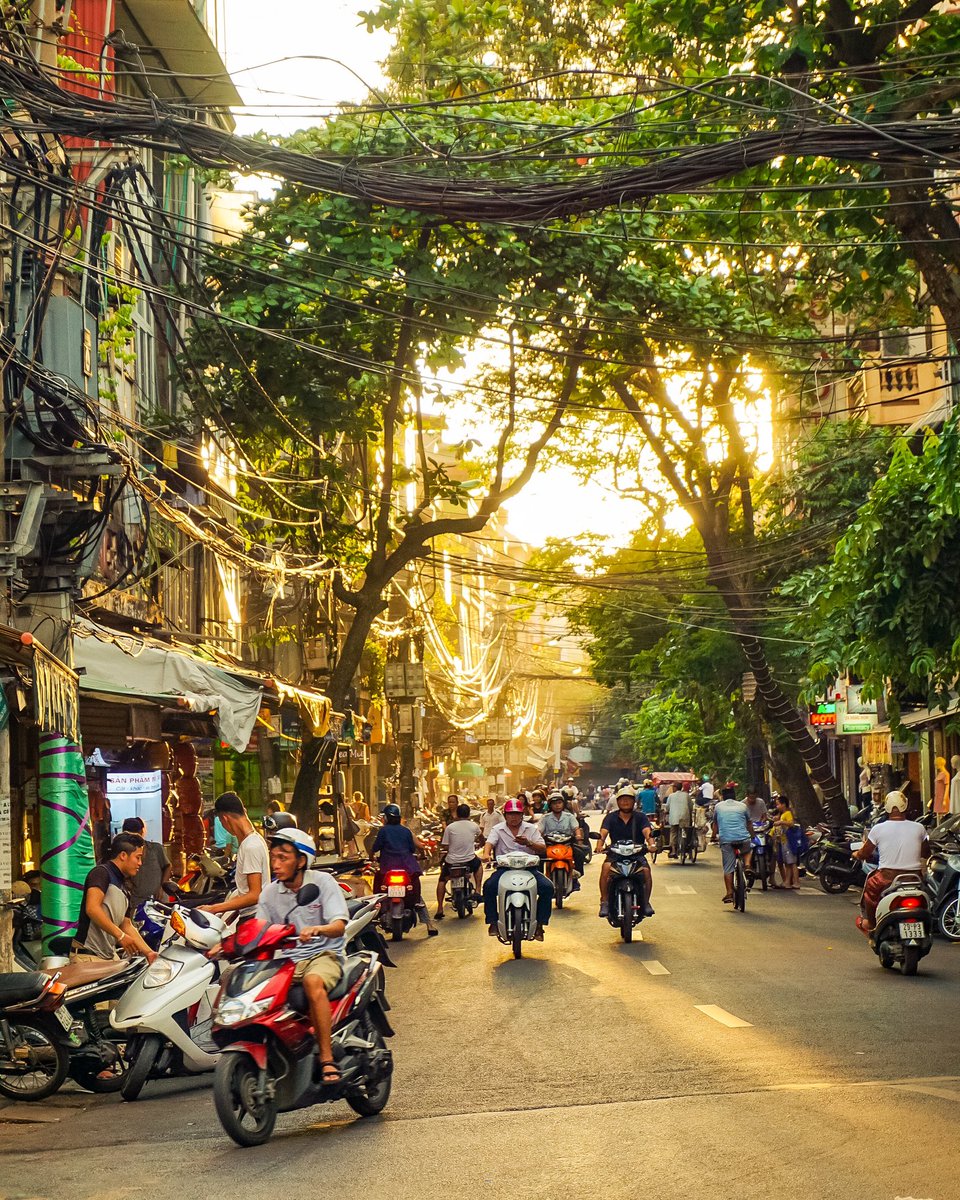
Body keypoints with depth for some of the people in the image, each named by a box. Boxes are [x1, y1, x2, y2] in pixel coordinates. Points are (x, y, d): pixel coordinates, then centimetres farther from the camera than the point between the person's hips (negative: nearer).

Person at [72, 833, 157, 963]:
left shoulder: (124, 887, 20)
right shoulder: (102, 872, -8)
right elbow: (92, 908, -22)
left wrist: (148, 952, 11)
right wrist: (120, 936, -24)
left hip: (110, 955, 9)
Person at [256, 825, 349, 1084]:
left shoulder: (322, 882, -3)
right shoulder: (269, 893, 9)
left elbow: (339, 925, -13)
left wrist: (317, 929, -35)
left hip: (323, 954, -4)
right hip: (286, 959, 4)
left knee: (313, 981, -39)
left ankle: (327, 1060, -36)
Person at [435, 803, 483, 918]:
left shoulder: (450, 827, -6)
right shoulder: (473, 826, 0)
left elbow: (444, 847, -6)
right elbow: (479, 834, 24)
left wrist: (441, 860, 14)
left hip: (452, 861, -1)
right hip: (470, 860, 1)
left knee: (442, 880, 20)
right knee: (479, 864, 34)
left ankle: (440, 910, 10)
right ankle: (477, 891, 23)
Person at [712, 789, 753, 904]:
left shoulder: (718, 806, 14)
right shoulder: (742, 806, 13)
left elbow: (715, 824, 25)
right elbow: (748, 824, 23)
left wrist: (714, 836, 40)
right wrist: (753, 836, 40)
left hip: (725, 839, 0)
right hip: (743, 838, 0)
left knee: (728, 868, 4)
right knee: (747, 851, 33)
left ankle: (729, 893, 0)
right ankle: (747, 865, 5)